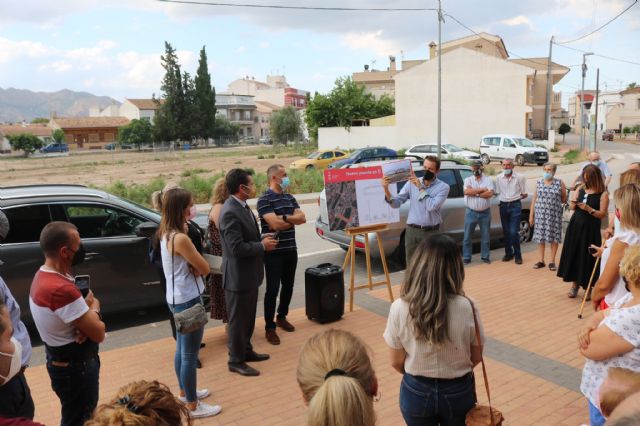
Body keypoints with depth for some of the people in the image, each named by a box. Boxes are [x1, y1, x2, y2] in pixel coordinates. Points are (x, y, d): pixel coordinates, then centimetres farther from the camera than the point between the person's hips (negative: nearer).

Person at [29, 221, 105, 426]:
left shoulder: (45, 275, -1)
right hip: (74, 367, -9)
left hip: (63, 361, 9)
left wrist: (89, 305, -16)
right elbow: (99, 333, -26)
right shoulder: (61, 289, -32)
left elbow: (91, 300, 7)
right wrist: (93, 309, -7)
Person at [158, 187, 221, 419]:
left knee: (182, 349, 23)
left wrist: (193, 267, -11)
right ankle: (192, 406, 17)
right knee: (190, 354, 4)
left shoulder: (165, 233, 4)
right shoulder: (180, 238, -25)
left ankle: (184, 392, 40)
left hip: (176, 298, 10)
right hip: (188, 300, -10)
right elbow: (205, 268, -17)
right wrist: (197, 267, 0)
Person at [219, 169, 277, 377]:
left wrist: (262, 238, 1)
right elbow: (237, 248, -28)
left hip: (249, 274, 10)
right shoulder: (230, 212, -24)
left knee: (248, 317, 22)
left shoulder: (242, 206, 7)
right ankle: (235, 361, 21)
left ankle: (246, 350, 38)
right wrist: (263, 246, -17)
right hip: (238, 276, -10)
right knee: (237, 320, 6)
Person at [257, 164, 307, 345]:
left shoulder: (290, 198, 11)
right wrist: (294, 219, -4)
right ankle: (269, 327, 8)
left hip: (290, 250, 7)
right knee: (272, 289, -2)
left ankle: (282, 317, 34)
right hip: (273, 252, -7)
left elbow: (303, 218, 0)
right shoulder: (264, 199, -11)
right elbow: (275, 224, -21)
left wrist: (285, 218, -16)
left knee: (288, 286, 15)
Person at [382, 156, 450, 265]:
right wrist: (386, 190, -19)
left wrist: (420, 188, -14)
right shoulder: (411, 183, 3)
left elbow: (432, 206, -18)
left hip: (431, 232, -2)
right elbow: (396, 203, -2)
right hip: (412, 231, 2)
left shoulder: (443, 187, -4)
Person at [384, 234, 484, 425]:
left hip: (416, 391, 0)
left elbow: (397, 363, -8)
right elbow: (476, 357, -4)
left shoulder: (399, 309, -20)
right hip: (458, 391, 0)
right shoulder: (466, 307, -19)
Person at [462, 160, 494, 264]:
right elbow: (466, 191, -18)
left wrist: (475, 193, -14)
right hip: (471, 212, 0)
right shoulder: (468, 180, 2)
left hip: (485, 213, 1)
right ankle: (466, 257, 12)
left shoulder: (488, 179, 3)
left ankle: (485, 256, 21)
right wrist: (482, 190, -14)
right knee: (467, 236, 3)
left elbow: (490, 194, -13)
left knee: (485, 236, 9)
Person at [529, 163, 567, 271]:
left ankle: (552, 261, 14)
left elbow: (564, 200, 8)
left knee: (554, 237, 3)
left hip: (554, 214, -2)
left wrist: (555, 201, 0)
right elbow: (534, 199, 7)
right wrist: (531, 215, 5)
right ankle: (541, 261, 16)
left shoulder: (560, 183, -1)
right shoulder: (538, 182, 6)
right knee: (540, 237, 5)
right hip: (540, 214, 2)